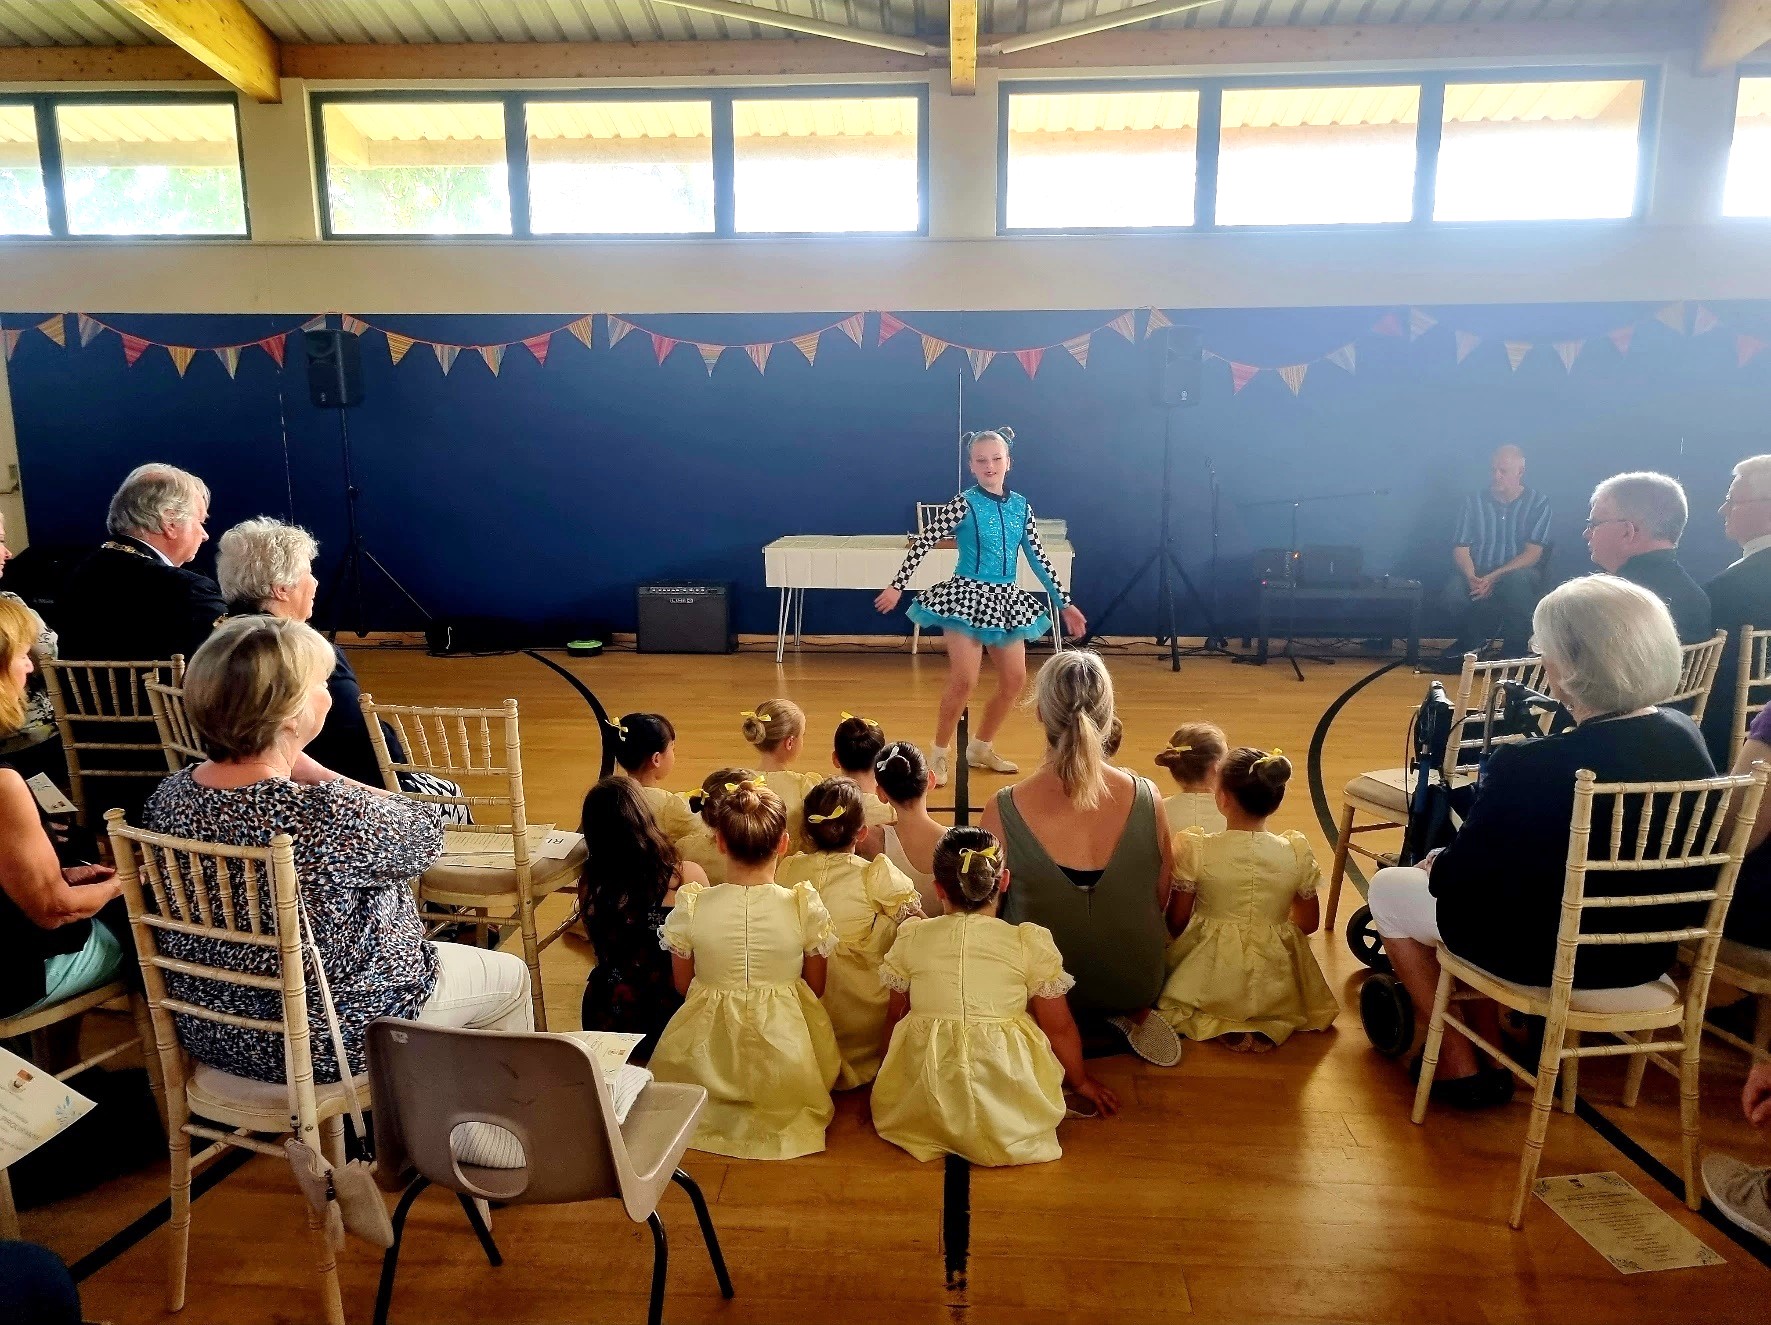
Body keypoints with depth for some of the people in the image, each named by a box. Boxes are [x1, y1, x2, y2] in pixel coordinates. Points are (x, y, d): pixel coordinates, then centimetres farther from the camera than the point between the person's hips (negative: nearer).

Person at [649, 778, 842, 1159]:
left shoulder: (690, 907, -15)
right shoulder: (805, 907, -17)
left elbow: (683, 985, 1)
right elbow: (816, 987, -1)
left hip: (706, 1068, 1)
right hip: (787, 1067, 0)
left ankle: (718, 1107, 19)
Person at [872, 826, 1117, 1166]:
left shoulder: (910, 937, 1)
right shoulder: (1030, 943, -6)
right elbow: (1059, 1027, 1)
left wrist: (888, 1073, 31)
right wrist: (1082, 1081, 20)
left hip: (923, 1100, 2)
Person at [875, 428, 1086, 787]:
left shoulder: (1021, 506, 5)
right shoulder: (963, 504, -10)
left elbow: (1038, 558, 10)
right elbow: (922, 542, -11)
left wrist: (1065, 602, 10)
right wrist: (897, 585, -16)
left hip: (1006, 599, 6)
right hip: (968, 595, -6)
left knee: (1015, 680, 7)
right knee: (964, 680, -11)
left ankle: (980, 747, 25)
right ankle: (939, 754, 7)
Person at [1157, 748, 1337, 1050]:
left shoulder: (1195, 849, -15)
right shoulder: (1297, 852, -8)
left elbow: (1176, 922, -6)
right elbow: (1308, 923, 5)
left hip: (1209, 987, -3)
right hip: (1276, 991, 3)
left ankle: (1223, 1027, 3)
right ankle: (1268, 1026, 8)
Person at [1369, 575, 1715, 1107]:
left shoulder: (1530, 769, -30)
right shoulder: (1685, 735, -9)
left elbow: (1453, 882, -18)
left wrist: (1439, 865, 3)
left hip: (1546, 955, -7)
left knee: (1389, 887, 16)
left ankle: (1460, 1065, 19)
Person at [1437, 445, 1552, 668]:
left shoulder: (1538, 503, 1)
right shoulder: (1473, 501, 7)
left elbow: (1533, 552, -7)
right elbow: (1461, 549, 1)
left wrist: (1495, 577, -21)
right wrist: (1472, 578, -20)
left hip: (1517, 574, -2)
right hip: (1477, 575, 2)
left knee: (1516, 582, -39)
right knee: (1454, 590, -33)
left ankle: (1514, 650, -17)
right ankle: (1471, 641, -2)